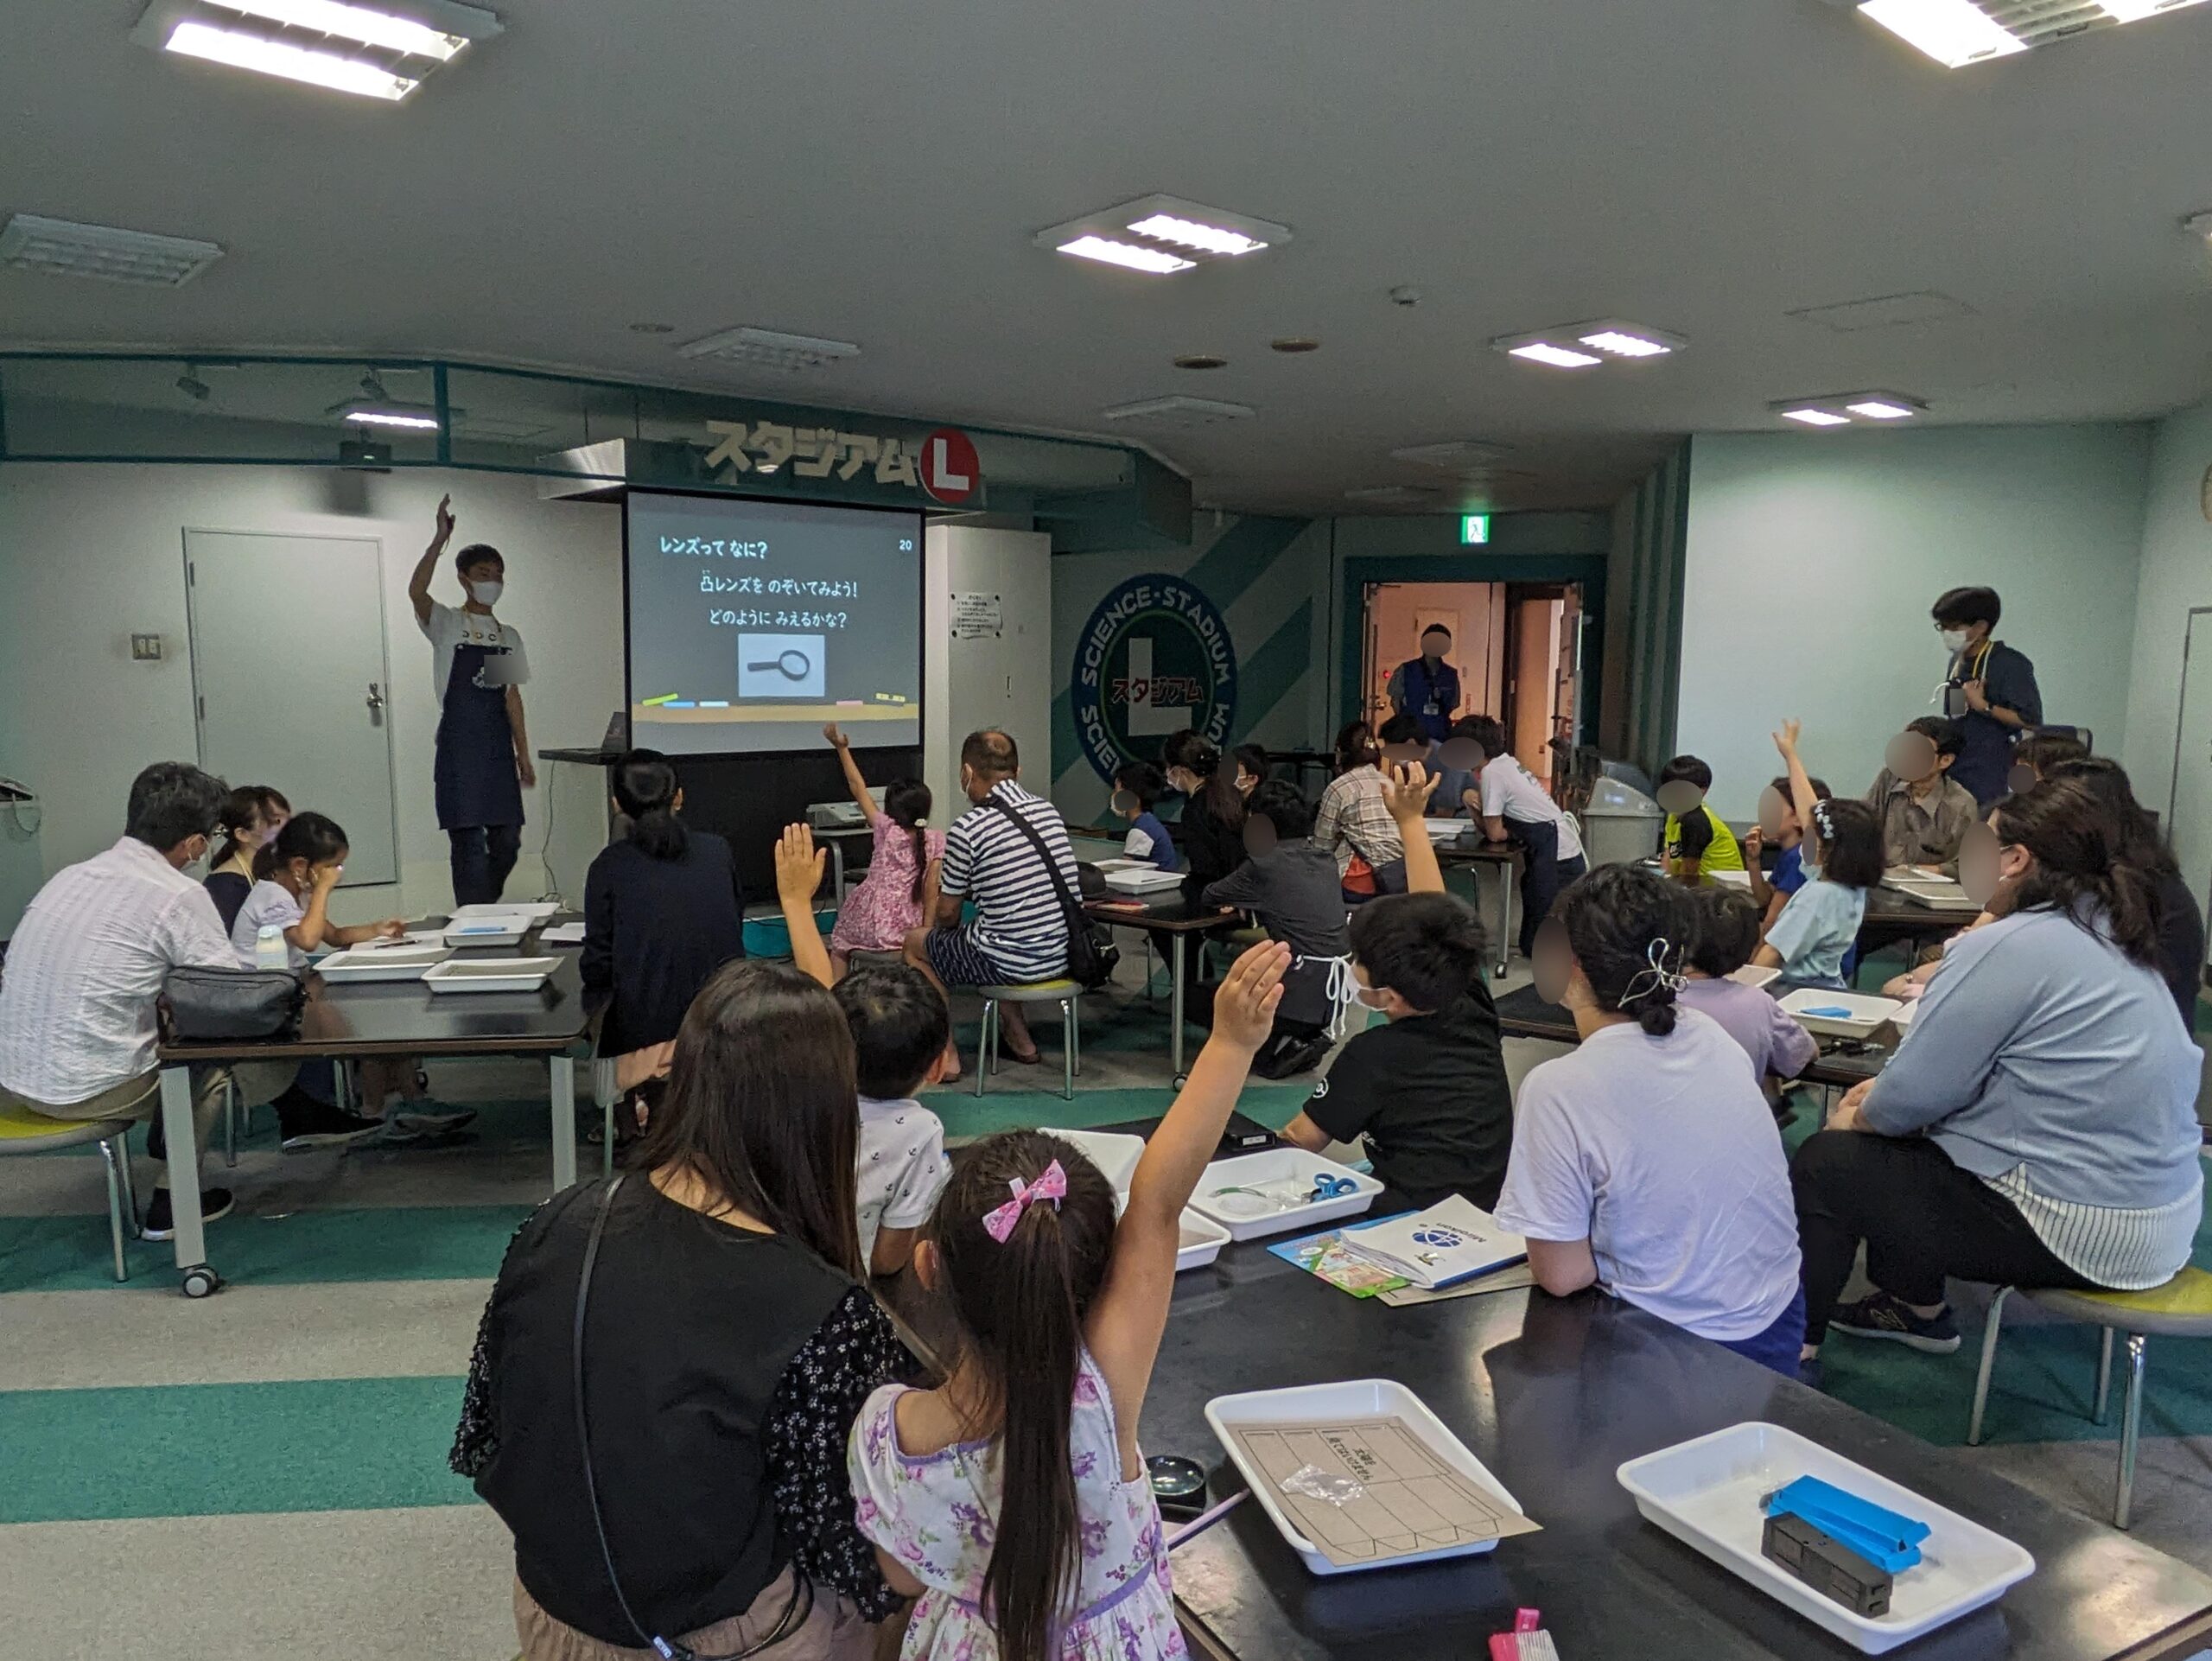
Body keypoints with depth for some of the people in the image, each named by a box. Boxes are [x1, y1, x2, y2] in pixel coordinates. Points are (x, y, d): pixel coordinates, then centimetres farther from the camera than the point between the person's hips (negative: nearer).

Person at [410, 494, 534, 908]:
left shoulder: (509, 636, 15)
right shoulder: (447, 625, 1)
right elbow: (416, 591, -21)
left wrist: (523, 754, 10)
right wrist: (440, 539, -28)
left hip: (498, 746, 5)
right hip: (460, 745, -5)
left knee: (508, 839, 6)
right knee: (470, 840, -7)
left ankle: (487, 911, 25)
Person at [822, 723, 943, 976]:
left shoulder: (885, 829, -1)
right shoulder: (935, 840, -2)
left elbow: (858, 789, 7)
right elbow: (931, 886, -8)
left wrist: (842, 748, 14)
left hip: (871, 925, 0)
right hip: (908, 928, 0)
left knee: (839, 944, 29)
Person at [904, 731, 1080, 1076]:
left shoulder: (967, 828, -14)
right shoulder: (1048, 810, 4)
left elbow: (948, 913, -3)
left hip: (1013, 964, -6)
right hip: (1063, 955, 6)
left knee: (915, 944, 18)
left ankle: (946, 1054, 19)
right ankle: (1018, 1039, 37)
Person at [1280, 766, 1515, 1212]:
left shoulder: (1372, 1056, -15)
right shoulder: (1473, 1011, 0)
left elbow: (1300, 1142, -4)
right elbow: (1436, 911, 14)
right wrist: (1410, 820, 22)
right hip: (1494, 1215, 7)